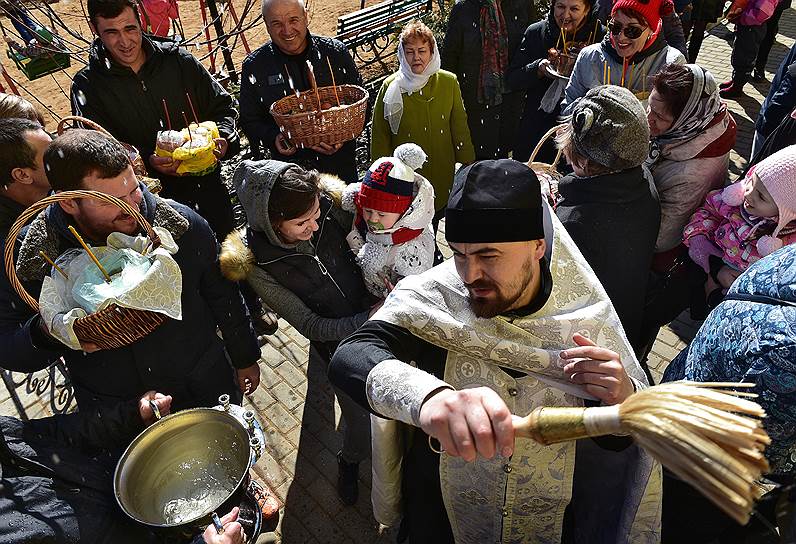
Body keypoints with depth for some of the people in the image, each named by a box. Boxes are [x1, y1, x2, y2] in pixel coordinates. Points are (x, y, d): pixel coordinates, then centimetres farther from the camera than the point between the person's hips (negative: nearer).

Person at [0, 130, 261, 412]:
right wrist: (47, 334, -30)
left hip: (206, 385, 1)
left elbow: (222, 296, -4)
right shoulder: (26, 259, -19)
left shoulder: (183, 224, -18)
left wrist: (245, 358, 7)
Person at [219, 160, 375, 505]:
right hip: (337, 341, -3)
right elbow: (310, 325, -20)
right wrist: (370, 318, -28)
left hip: (375, 313, 3)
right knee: (363, 422, 8)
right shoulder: (254, 264, -26)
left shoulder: (329, 202, -21)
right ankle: (350, 461, 44)